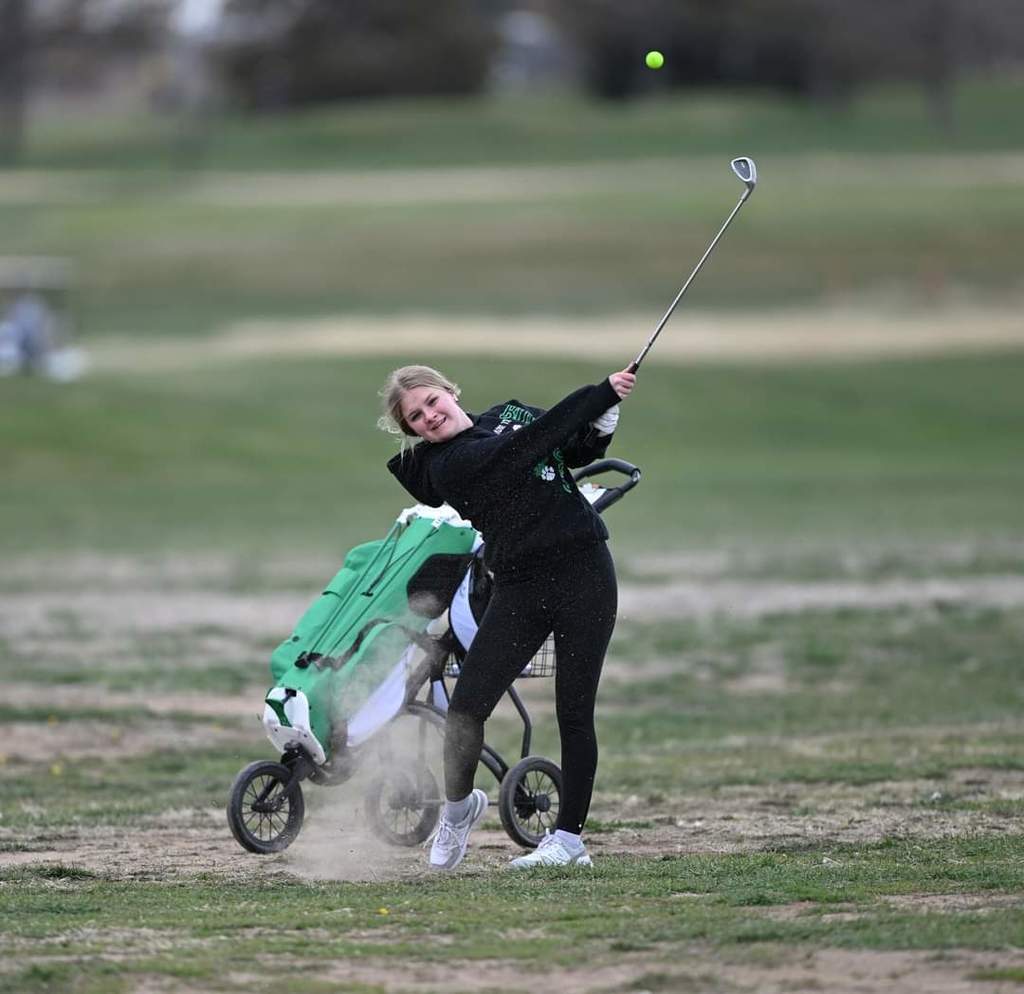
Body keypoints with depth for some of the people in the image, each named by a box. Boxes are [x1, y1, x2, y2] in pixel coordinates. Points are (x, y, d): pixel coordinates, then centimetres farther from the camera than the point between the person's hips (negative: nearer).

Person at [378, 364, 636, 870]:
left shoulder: (507, 413, 12)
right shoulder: (446, 466, -8)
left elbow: (576, 449, 23)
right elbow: (531, 442, -16)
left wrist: (600, 428, 0)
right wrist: (604, 393, -15)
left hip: (584, 570, 3)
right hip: (519, 587, -3)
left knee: (574, 712, -1)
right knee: (466, 704, -11)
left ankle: (569, 836, 6)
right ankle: (458, 806, 16)